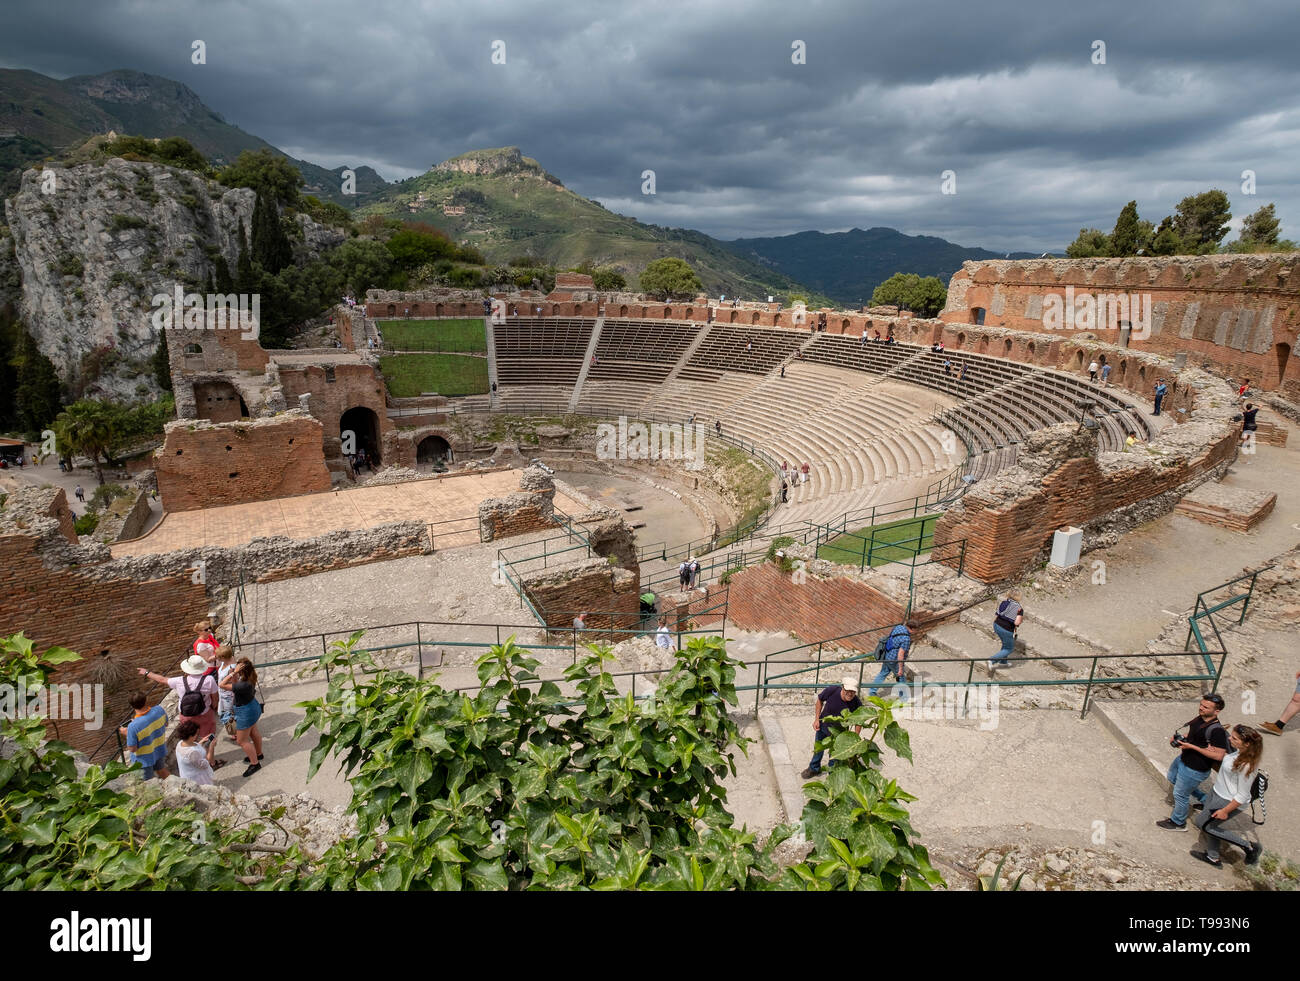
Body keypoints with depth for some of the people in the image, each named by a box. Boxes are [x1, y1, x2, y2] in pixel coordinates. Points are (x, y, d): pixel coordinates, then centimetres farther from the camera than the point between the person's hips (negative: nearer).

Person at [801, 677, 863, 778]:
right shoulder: (832, 691, -33)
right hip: (823, 725, 1)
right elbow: (820, 700, -11)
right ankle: (814, 768, 53)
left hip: (838, 731, -1)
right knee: (818, 748, 25)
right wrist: (817, 719, -12)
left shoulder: (857, 703, -31)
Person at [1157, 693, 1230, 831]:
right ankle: (1204, 798, 46)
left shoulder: (1217, 730, -31)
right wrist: (1180, 739, -3)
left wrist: (1192, 746, -29)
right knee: (1172, 778, 32)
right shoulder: (1199, 718, -5)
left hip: (1195, 770, -9)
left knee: (1180, 794, 9)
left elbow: (1219, 755, -31)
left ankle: (1178, 823, 33)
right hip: (1183, 759, 9)